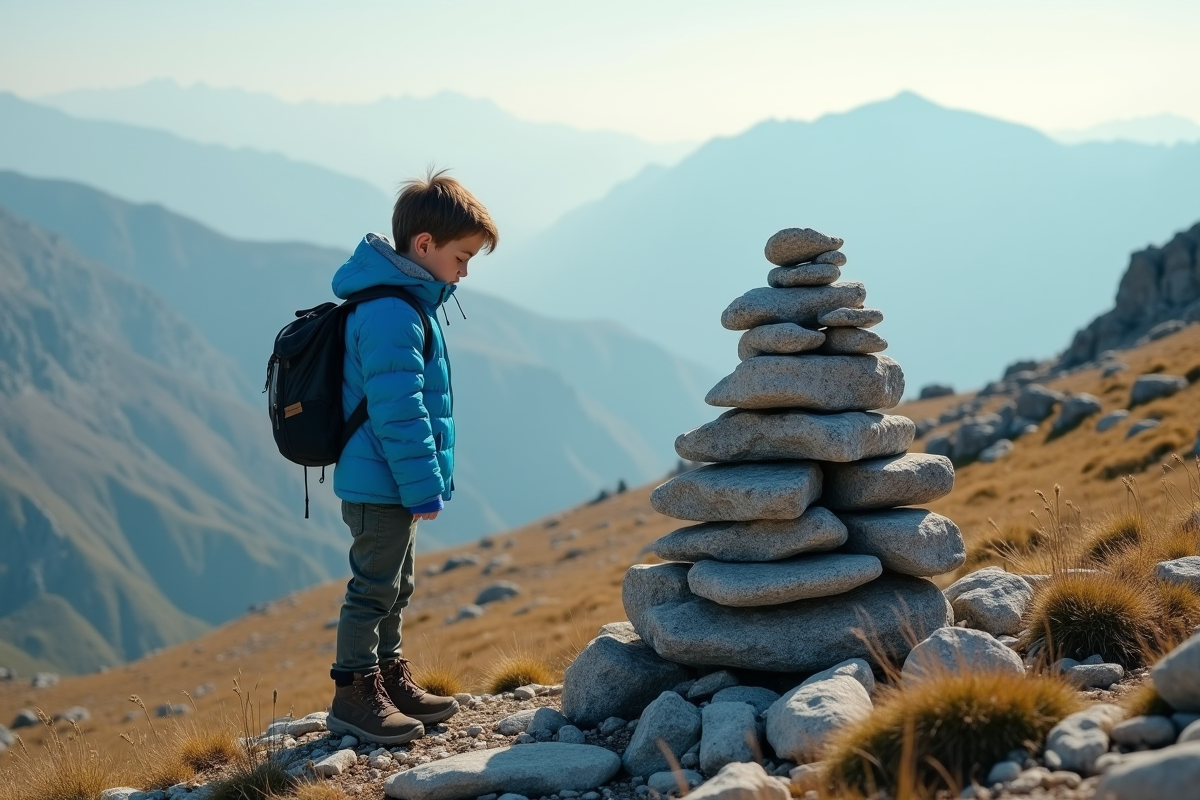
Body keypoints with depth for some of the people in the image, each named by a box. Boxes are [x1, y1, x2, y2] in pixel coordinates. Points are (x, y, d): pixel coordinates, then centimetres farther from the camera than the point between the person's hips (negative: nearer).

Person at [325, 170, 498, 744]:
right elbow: (398, 410, -24)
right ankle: (353, 697, 8)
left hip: (387, 483, 11)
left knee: (393, 588, 19)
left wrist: (425, 479, 22)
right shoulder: (392, 314, -22)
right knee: (374, 589, -1)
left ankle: (389, 679, 31)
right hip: (382, 485, -11)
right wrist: (423, 484, -20)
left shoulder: (406, 300, 12)